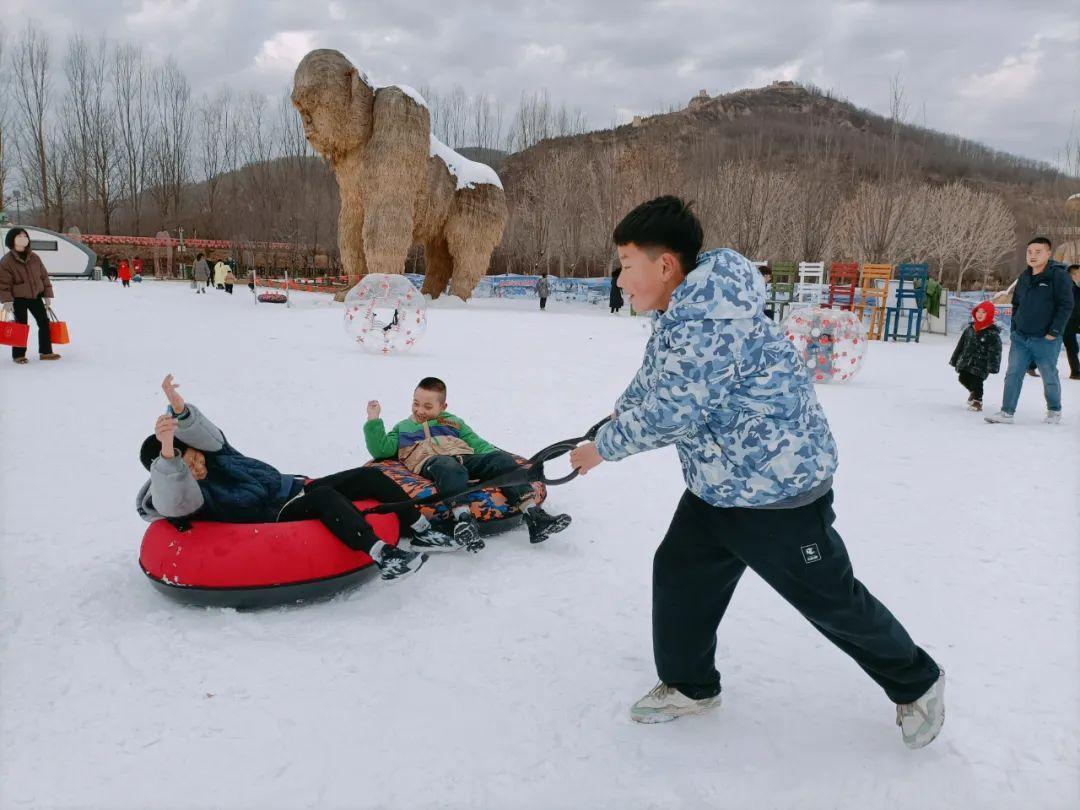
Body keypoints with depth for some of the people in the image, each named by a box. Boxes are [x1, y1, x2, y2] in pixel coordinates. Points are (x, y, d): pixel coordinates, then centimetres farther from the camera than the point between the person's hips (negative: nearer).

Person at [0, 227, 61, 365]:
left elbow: (44, 276, 8)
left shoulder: (35, 258, 3)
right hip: (18, 299, -4)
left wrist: (47, 295, 4)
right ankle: (18, 355, 12)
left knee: (44, 322, 4)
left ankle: (45, 351, 14)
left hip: (36, 296, 4)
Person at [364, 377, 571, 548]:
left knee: (502, 459, -24)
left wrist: (495, 456, 5)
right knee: (450, 468, -40)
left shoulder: (453, 421, 35)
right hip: (430, 462, -3)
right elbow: (381, 450, 18)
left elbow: (477, 443, 24)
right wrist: (374, 420, 12)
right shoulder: (403, 428, 32)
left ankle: (534, 516, -36)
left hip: (465, 457, 3)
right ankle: (463, 518, -62)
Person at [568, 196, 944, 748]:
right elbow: (647, 383, 18)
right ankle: (689, 686, 32)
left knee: (832, 600, 8)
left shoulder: (709, 325, -30)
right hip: (716, 488, 9)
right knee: (678, 577, 12)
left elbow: (666, 414, -29)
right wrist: (607, 424, 18)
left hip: (780, 490, -9)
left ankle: (917, 683, 33)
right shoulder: (678, 316, 4)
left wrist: (603, 448, -14)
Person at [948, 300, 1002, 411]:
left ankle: (977, 401, 16)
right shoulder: (970, 329, 8)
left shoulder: (992, 333, -11)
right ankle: (974, 392, 43)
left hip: (980, 365, -6)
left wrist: (992, 366, -20)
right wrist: (955, 359, 16)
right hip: (966, 362, 6)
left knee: (976, 382, -3)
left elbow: (995, 351, -14)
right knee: (963, 378, 15)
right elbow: (961, 345, 15)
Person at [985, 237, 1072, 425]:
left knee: (1050, 378, 7)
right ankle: (1006, 413, 3)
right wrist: (1014, 331, 14)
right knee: (1013, 375, 0)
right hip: (1020, 338, 5)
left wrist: (1054, 332, -15)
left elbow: (1066, 306, -11)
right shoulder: (1024, 277, 11)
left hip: (1046, 340, -5)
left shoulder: (1059, 275, -8)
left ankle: (1054, 411, 25)